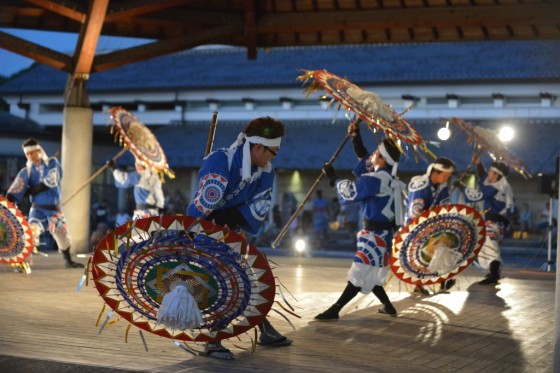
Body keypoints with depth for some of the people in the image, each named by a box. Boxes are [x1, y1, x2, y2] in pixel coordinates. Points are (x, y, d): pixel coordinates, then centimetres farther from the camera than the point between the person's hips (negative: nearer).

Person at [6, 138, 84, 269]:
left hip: (55, 209, 1)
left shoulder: (52, 163, -5)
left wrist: (30, 191, -20)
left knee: (63, 235, 14)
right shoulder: (26, 172, -4)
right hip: (38, 209, -1)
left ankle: (68, 260, 34)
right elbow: (16, 189, -19)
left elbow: (50, 182, -19)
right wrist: (9, 201, -37)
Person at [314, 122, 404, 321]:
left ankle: (335, 309, -9)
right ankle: (388, 306, 27)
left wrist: (332, 177, -2)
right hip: (379, 233, 10)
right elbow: (365, 160, 24)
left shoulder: (378, 179, -21)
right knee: (370, 274, 19)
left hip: (376, 235, -10)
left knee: (360, 272, -9)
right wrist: (356, 138, 18)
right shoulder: (385, 175, 7)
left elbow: (350, 192, -16)